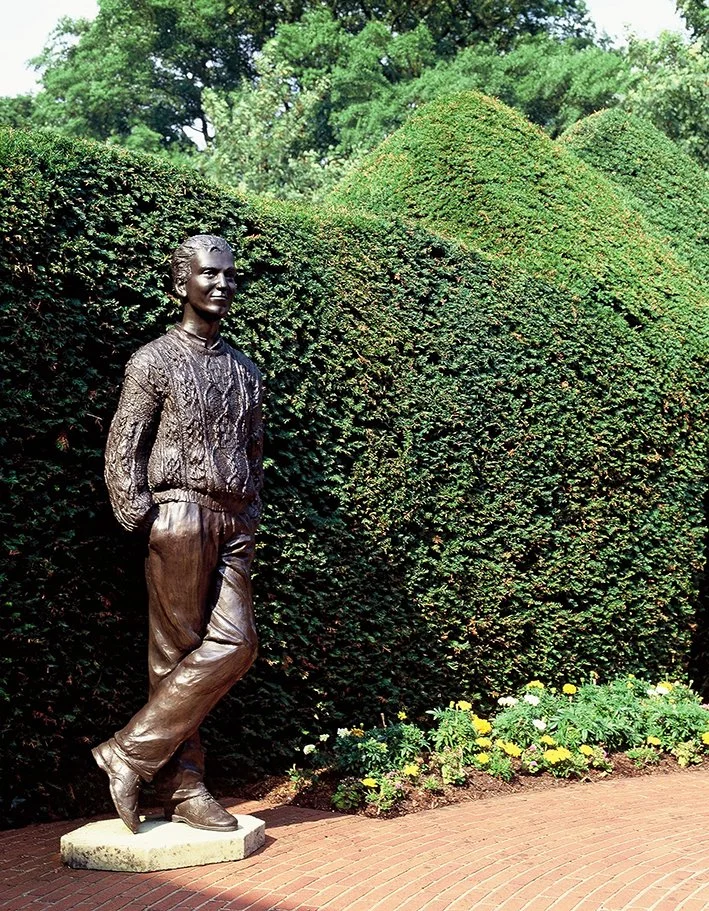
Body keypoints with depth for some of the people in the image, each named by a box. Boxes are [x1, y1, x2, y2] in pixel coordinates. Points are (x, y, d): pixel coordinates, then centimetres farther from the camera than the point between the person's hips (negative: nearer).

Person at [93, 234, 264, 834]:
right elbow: (123, 451, -3)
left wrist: (250, 514, 14)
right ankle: (172, 780, 6)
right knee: (176, 652, -4)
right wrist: (142, 521, -10)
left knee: (235, 644, -3)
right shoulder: (154, 361, 1)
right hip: (180, 515, -6)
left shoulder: (246, 371, 17)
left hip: (234, 523, 6)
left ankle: (158, 771, 5)